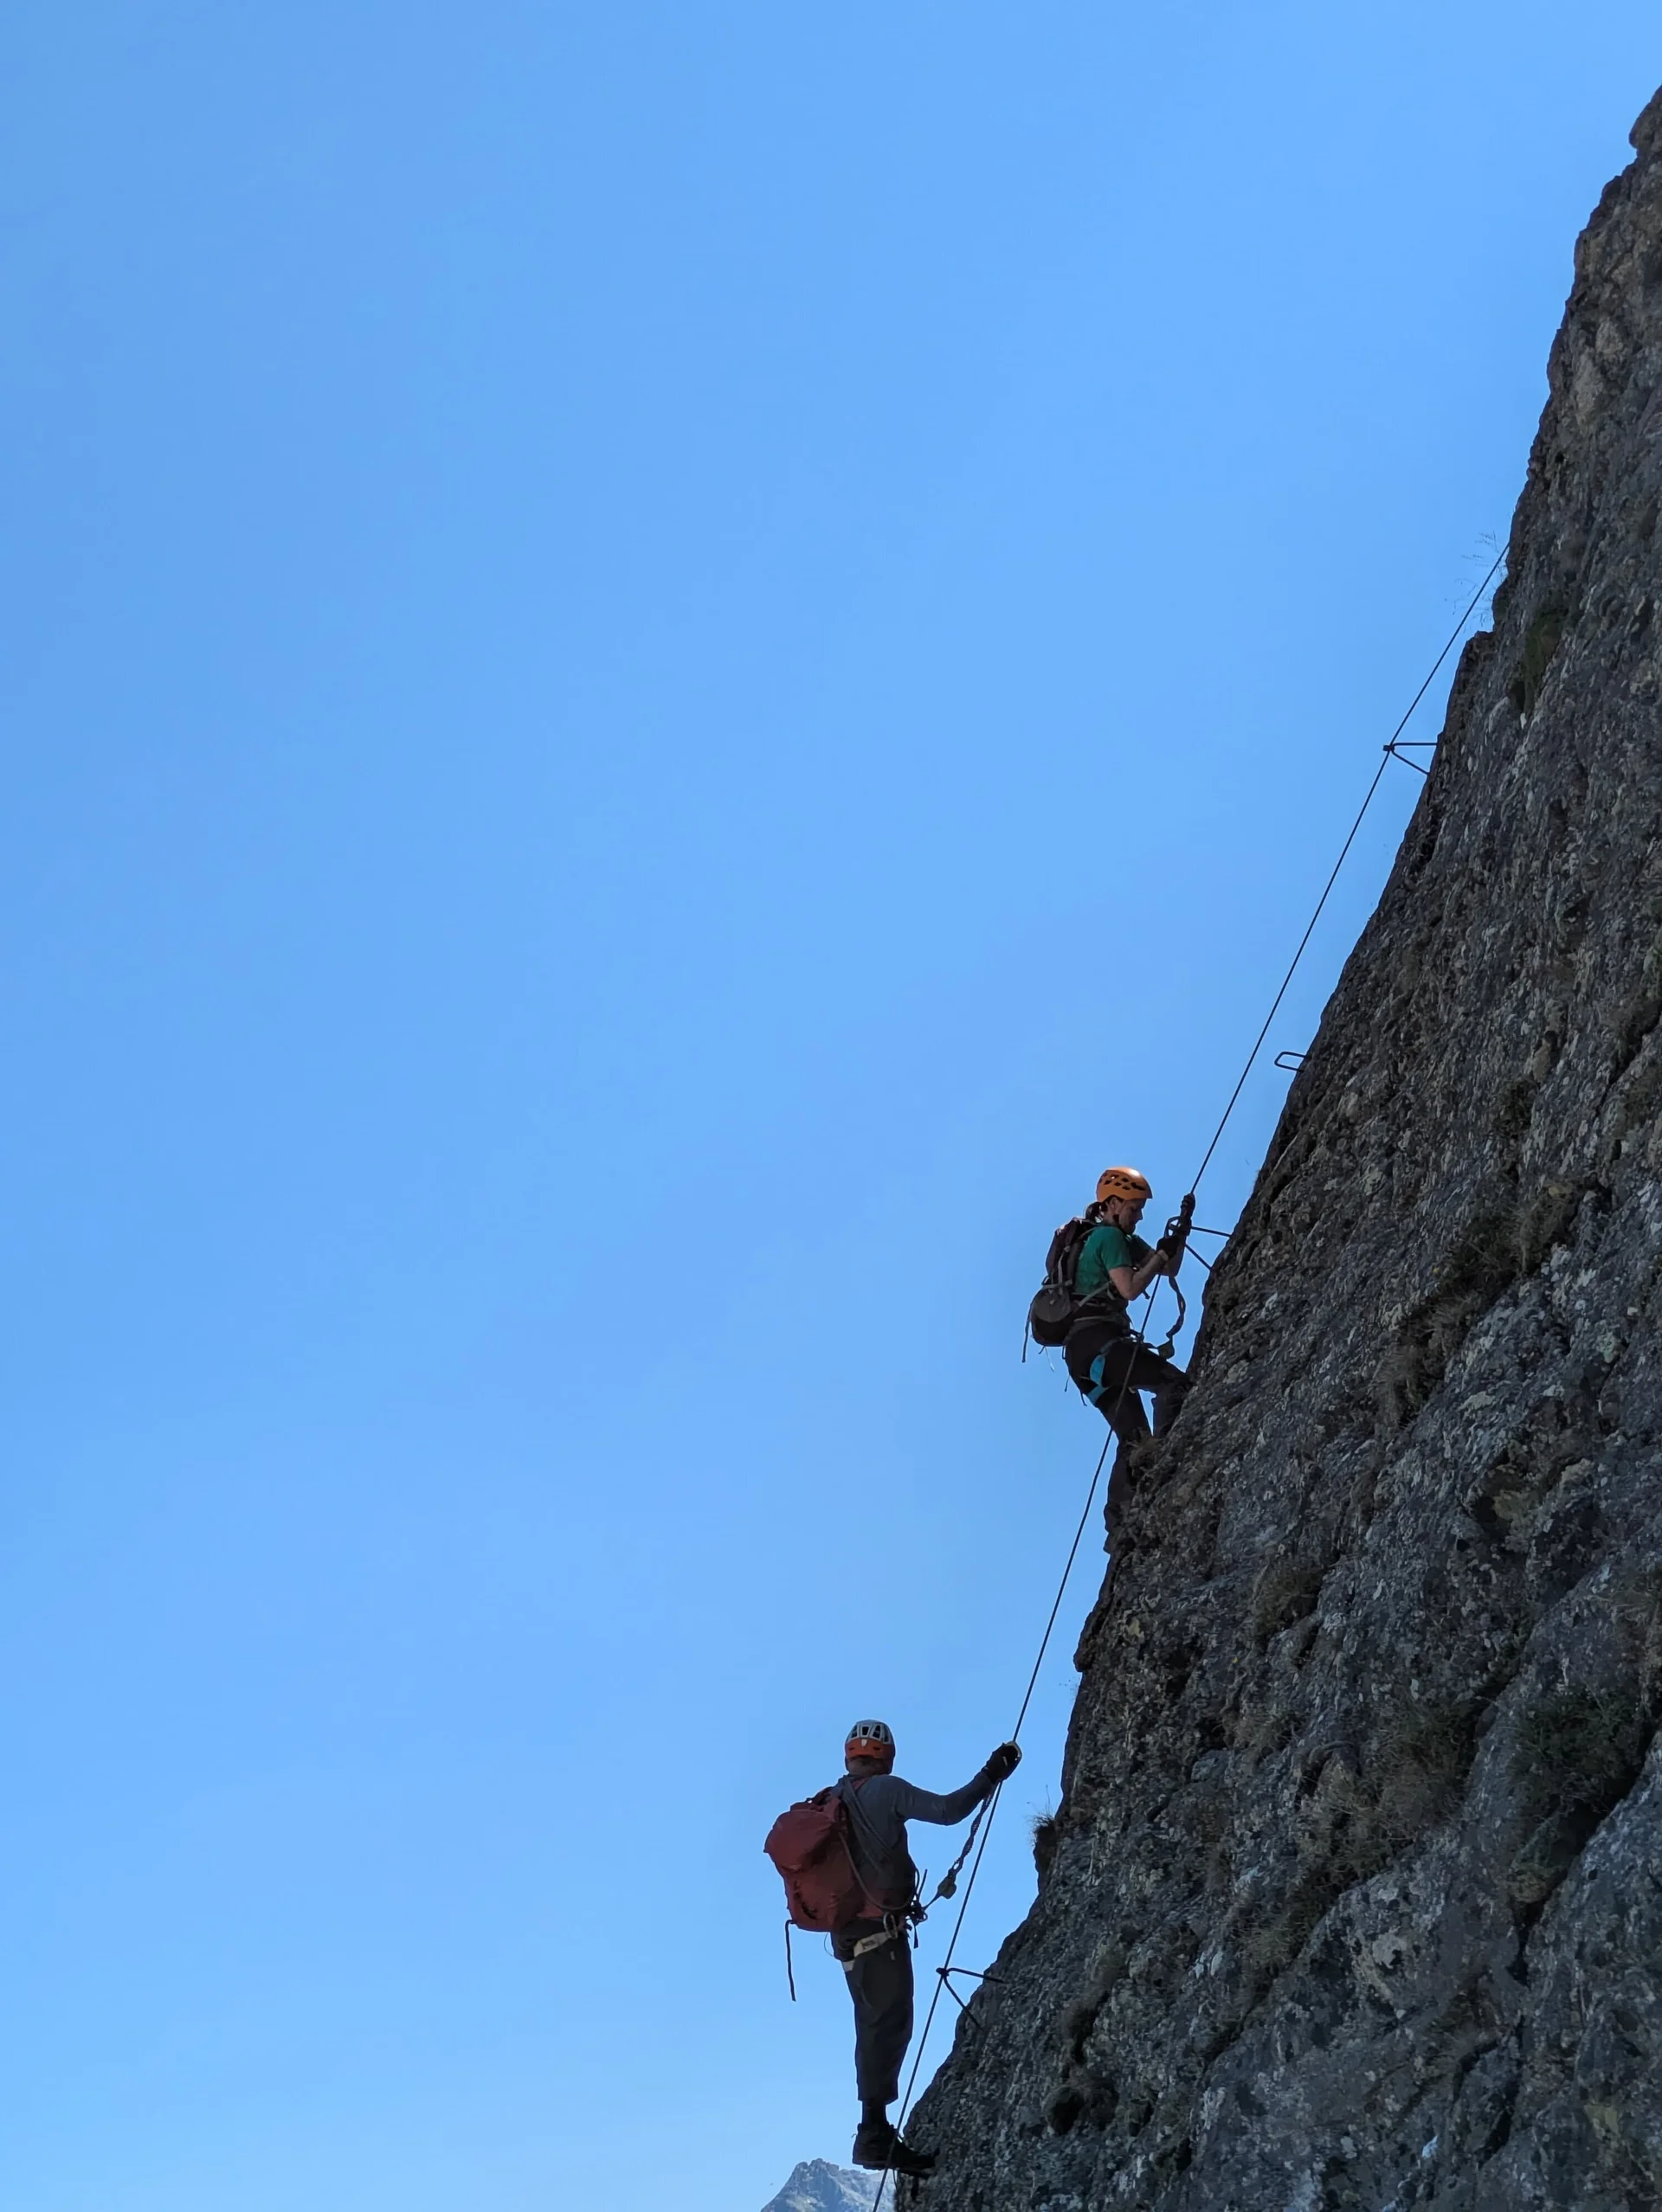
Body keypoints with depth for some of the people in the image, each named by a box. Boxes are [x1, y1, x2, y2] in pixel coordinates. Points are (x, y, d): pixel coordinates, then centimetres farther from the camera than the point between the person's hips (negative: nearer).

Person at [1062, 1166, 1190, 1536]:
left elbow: (1170, 1268, 25)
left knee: (1134, 1438, 5)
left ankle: (1120, 1526, -3)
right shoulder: (1109, 1236, -3)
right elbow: (1130, 1287, -15)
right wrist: (1159, 1255, -3)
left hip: (1084, 1348, 10)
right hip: (1094, 1339, -10)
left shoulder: (1122, 1239, 27)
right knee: (1174, 1382, -19)